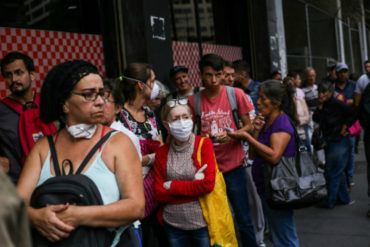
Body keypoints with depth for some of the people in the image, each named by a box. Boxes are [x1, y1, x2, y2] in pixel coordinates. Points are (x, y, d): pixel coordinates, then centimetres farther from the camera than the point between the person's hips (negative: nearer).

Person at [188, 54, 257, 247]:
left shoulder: (236, 94, -3)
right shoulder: (194, 100, 0)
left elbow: (249, 126, 3)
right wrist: (204, 139, -13)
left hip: (233, 165, -1)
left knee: (243, 220, 6)